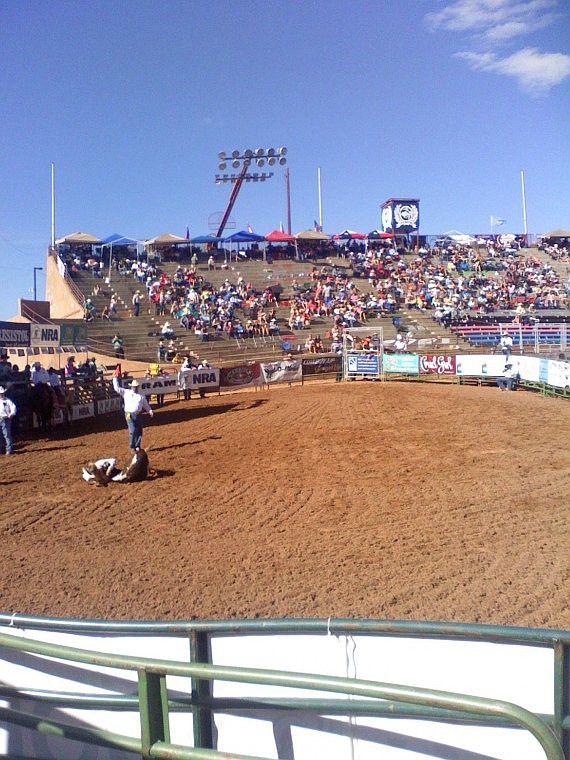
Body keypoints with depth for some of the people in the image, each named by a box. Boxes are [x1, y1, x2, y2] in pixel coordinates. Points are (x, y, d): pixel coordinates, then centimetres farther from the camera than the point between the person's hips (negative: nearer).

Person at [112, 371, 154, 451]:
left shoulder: (141, 396, 11)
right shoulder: (126, 392, 5)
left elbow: (145, 405, 16)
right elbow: (117, 388, 1)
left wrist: (150, 410, 1)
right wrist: (115, 378, -3)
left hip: (139, 415, 3)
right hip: (129, 415, -3)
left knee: (139, 432, 6)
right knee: (132, 431, -12)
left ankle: (137, 446, 20)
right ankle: (132, 446, 1)